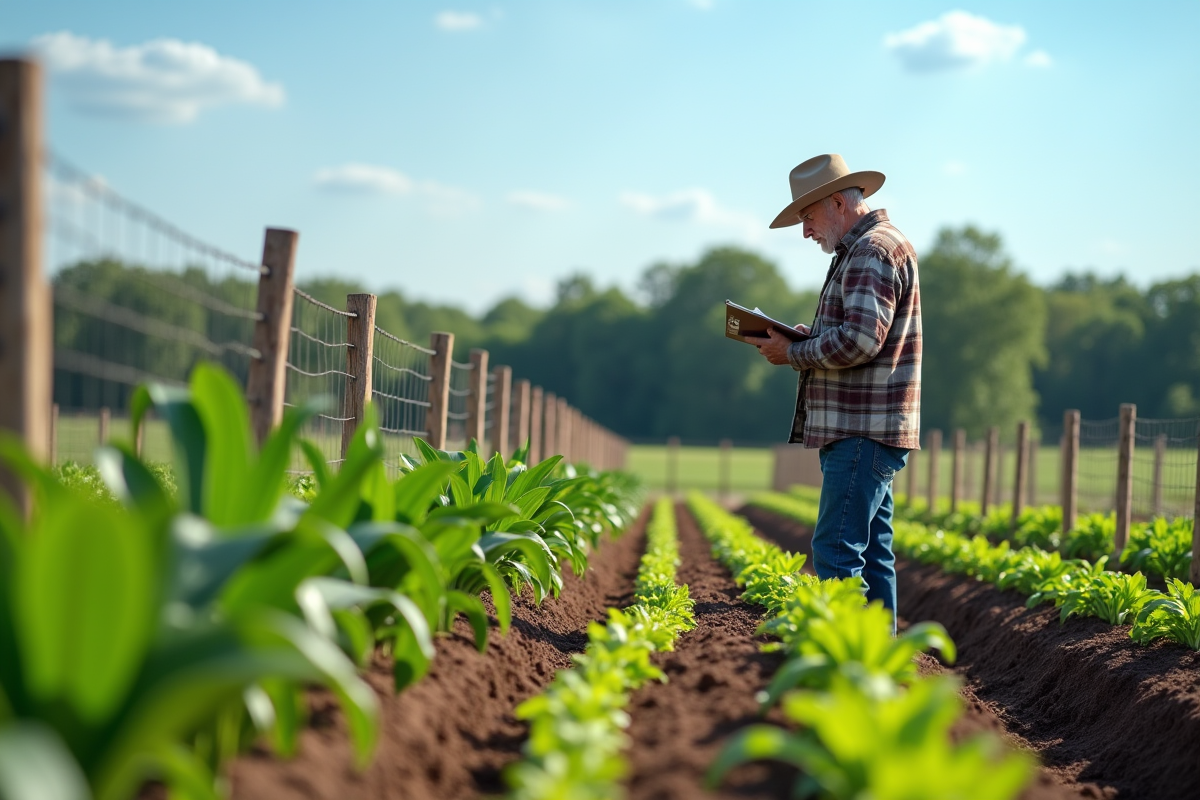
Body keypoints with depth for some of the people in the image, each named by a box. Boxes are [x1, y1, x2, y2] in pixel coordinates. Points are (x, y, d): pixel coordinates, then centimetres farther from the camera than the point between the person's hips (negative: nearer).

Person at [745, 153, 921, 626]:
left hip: (864, 433, -11)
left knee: (836, 551, -12)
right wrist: (805, 338, 12)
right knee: (871, 552, 11)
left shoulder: (872, 250, -12)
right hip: (865, 429, 11)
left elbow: (860, 339, -23)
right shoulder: (862, 250, 22)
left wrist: (794, 352, -11)